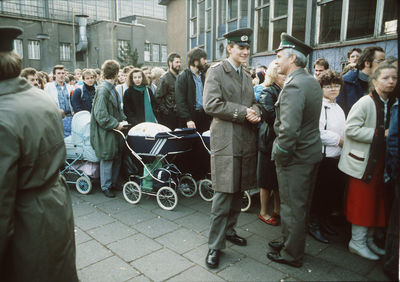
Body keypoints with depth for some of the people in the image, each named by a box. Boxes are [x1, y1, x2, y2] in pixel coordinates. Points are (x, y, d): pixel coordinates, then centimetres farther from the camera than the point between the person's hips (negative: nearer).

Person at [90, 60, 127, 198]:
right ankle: (106, 187, 18)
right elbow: (100, 115, -22)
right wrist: (116, 124, -18)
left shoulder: (112, 89, 11)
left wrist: (122, 119, 8)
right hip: (106, 133, -9)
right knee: (107, 160, 3)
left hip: (115, 130, 9)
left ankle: (114, 183, 30)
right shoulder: (103, 90, -18)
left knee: (117, 158, 16)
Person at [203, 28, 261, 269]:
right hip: (226, 141, -7)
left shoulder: (247, 76, 20)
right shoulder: (216, 71, -3)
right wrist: (243, 112, -16)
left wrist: (255, 111, -1)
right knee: (223, 194, -5)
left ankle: (229, 230, 33)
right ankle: (215, 246, 8)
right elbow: (211, 104, -15)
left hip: (246, 141, 7)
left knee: (238, 191, 14)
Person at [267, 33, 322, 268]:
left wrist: (280, 155, -17)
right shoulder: (313, 82, 9)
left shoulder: (294, 86, -22)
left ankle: (292, 255, 22)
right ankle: (292, 242, 39)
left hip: (296, 156, -10)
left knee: (292, 207, 5)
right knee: (302, 204, 21)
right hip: (312, 152, 10)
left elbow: (289, 130, -30)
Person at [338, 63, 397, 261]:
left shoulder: (392, 104, 10)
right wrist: (381, 134, -20)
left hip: (380, 161, 7)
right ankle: (357, 242, 14)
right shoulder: (365, 102, -13)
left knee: (376, 201, 13)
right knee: (362, 201, -1)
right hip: (363, 161, -7)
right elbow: (351, 129, -20)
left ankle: (368, 240, 28)